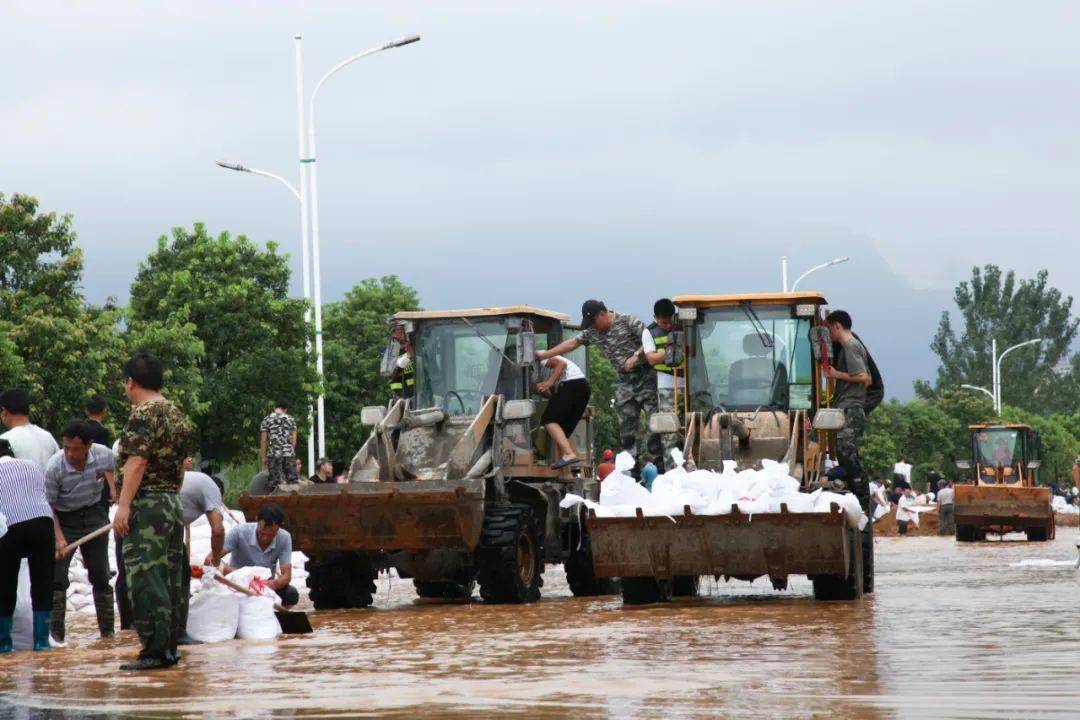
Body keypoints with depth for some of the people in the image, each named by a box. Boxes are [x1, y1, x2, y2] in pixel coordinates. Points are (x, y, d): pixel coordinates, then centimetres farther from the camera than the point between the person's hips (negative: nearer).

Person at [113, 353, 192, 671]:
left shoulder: (143, 415, -12)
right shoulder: (177, 415, 15)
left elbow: (136, 463, -20)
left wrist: (124, 505, -21)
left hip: (146, 505, -9)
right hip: (174, 502, 9)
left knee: (145, 580, -8)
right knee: (170, 578, 11)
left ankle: (155, 651, -11)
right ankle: (170, 647, 15)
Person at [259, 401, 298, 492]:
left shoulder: (266, 420, 5)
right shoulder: (290, 419, 7)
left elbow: (263, 440, 2)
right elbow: (294, 438, 5)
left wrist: (263, 457, 7)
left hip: (273, 454, 0)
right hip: (289, 454, 0)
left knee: (274, 482, 0)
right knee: (292, 480, 3)